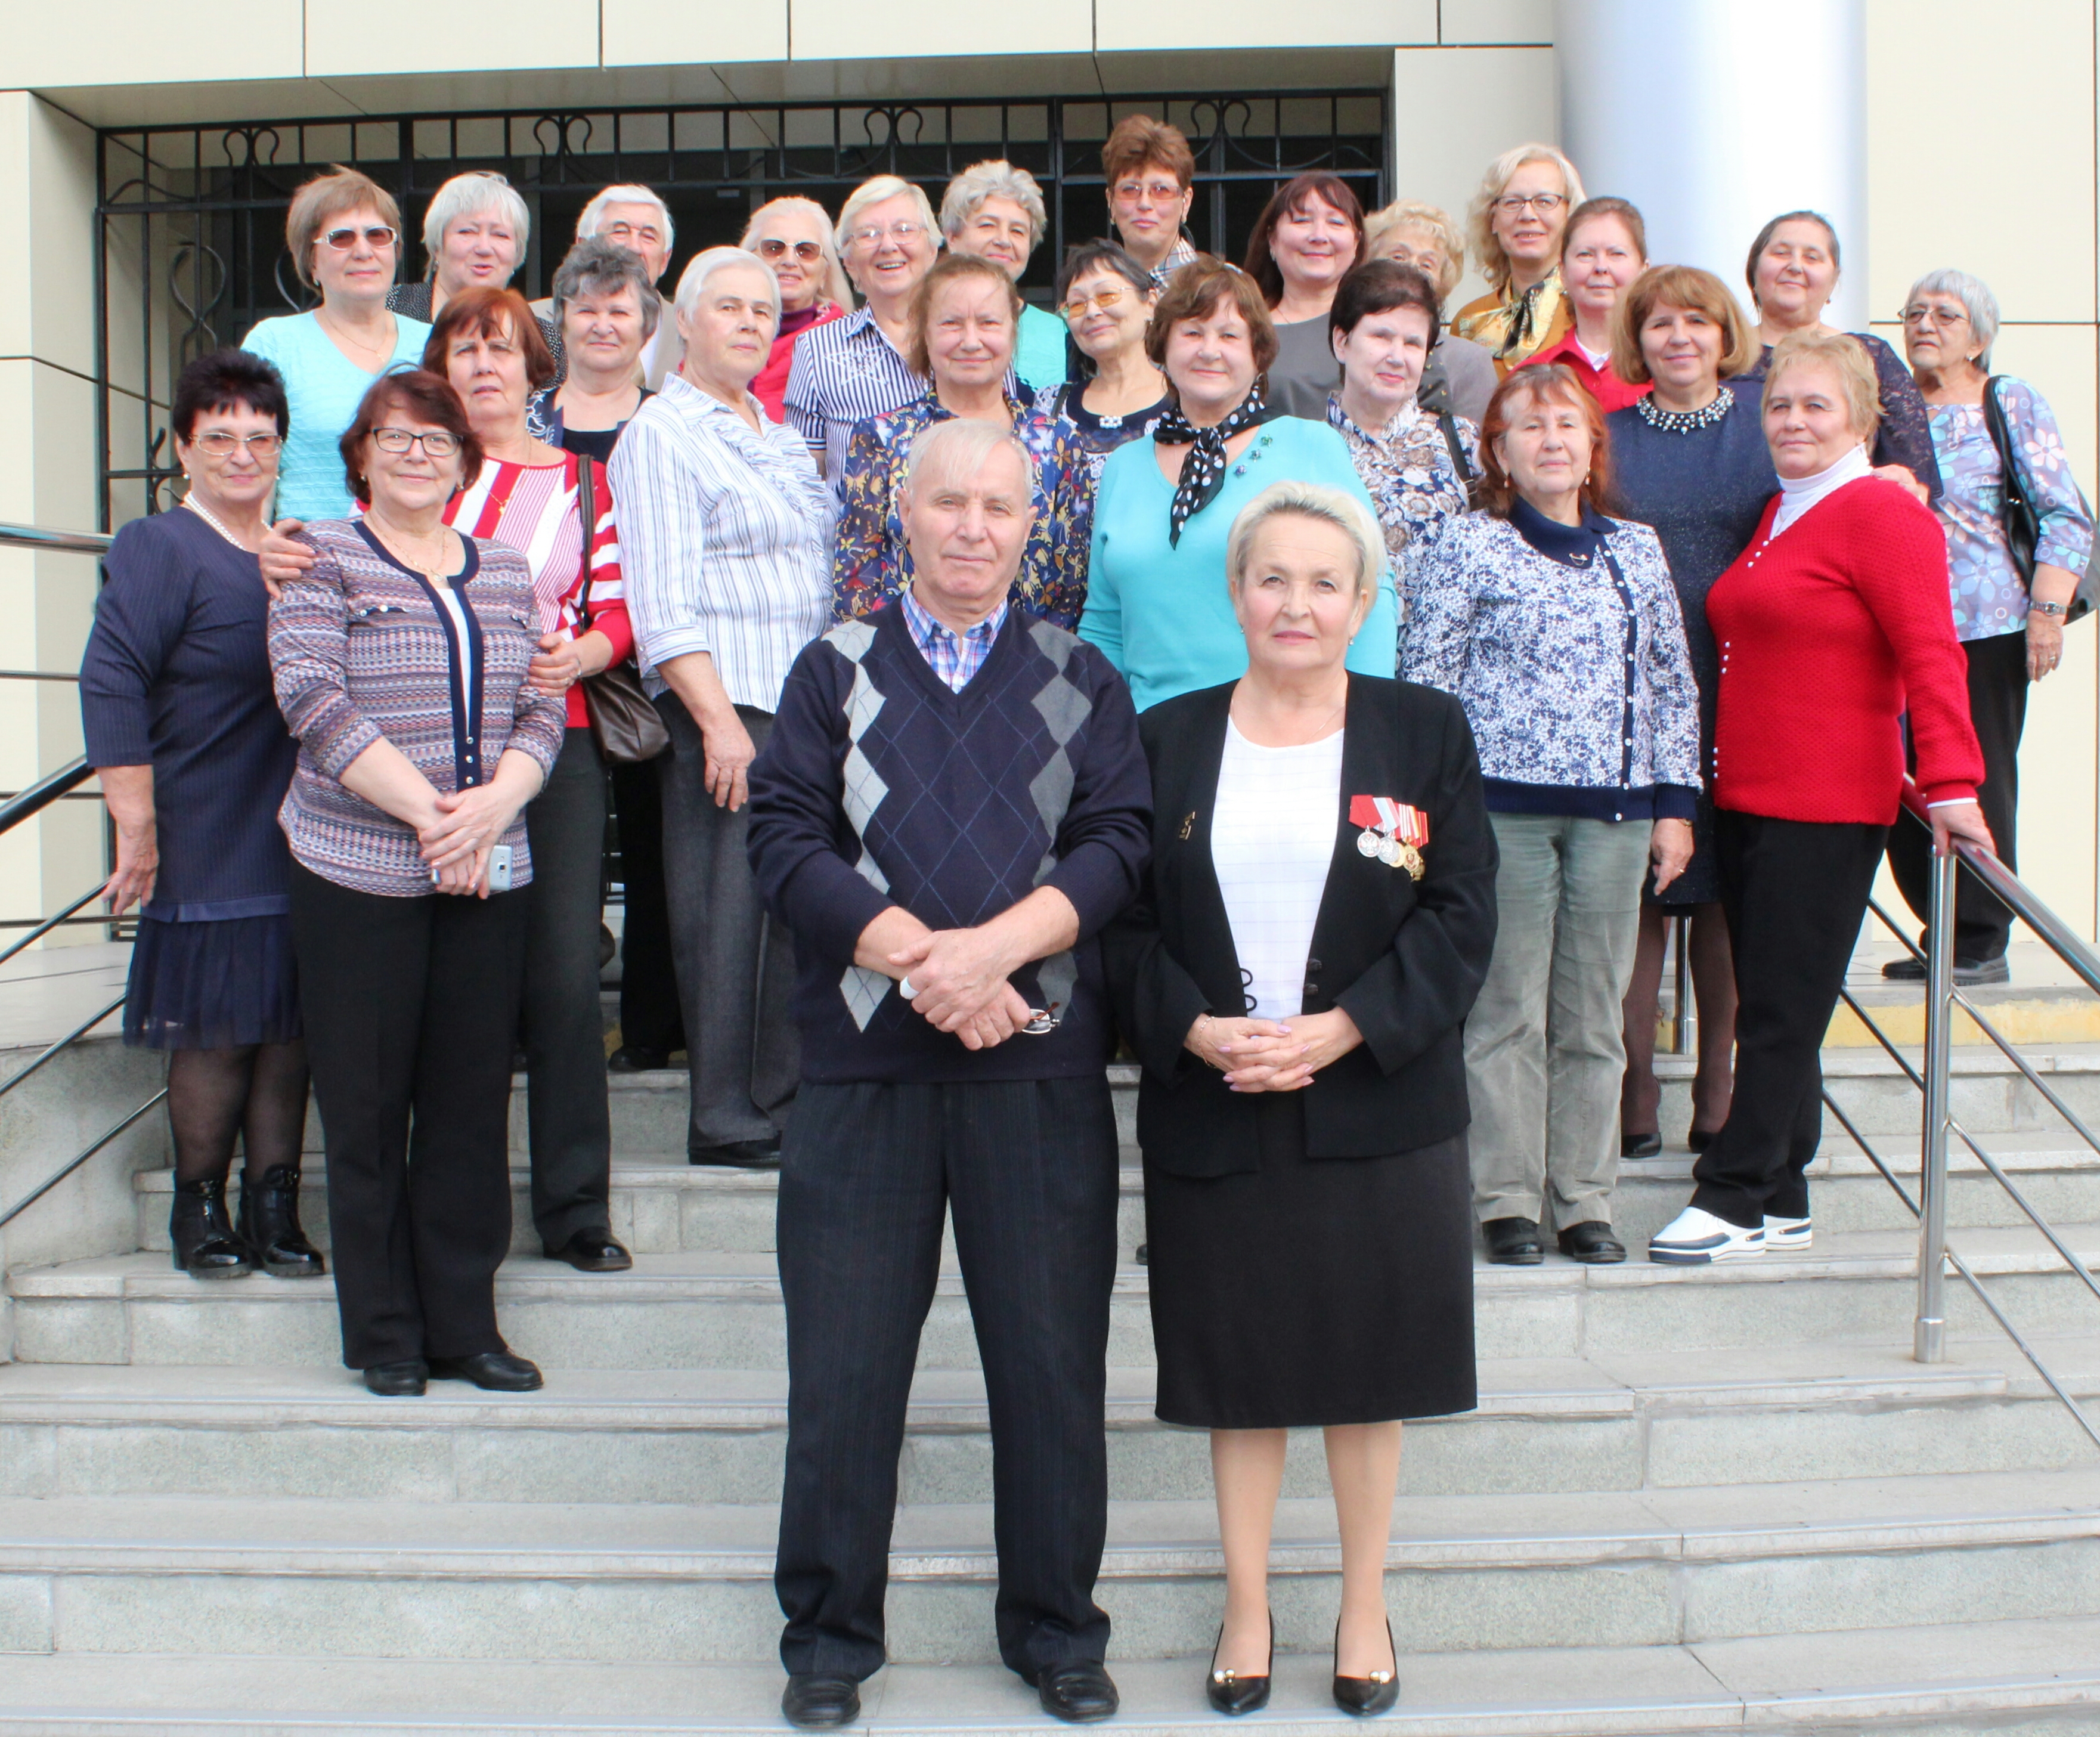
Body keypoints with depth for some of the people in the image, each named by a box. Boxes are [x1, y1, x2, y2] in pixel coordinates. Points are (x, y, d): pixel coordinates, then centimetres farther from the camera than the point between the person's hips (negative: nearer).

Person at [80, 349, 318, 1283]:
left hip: (299, 843, 6)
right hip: (208, 846, -6)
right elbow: (109, 683, -13)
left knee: (288, 1023, 8)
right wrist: (137, 828, -15)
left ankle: (274, 1207, 18)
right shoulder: (158, 550, -7)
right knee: (216, 1029, 0)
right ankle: (198, 1206, 17)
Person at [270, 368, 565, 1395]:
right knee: (366, 1108, 3)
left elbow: (543, 710, 8)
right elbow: (314, 701, -12)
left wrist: (495, 802, -11)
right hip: (357, 874, -4)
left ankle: (463, 1327, 17)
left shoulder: (504, 572, 14)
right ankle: (384, 1335, 15)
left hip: (489, 876, 4)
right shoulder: (324, 559, 1)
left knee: (472, 1105, 6)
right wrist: (427, 810, -17)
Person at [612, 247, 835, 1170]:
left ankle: (778, 1096, 16)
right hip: (721, 707, -7)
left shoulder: (780, 434, 21)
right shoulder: (662, 433, -3)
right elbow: (663, 601, -12)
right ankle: (727, 1120, 4)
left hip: (801, 703, 7)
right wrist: (718, 719, -19)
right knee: (728, 910, -5)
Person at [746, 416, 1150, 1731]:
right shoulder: (835, 673, 9)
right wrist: (923, 963, -13)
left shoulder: (1083, 680, 11)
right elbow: (786, 842, -3)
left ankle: (1055, 1627, 23)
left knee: (1052, 1353, 6)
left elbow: (1116, 843, -1)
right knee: (844, 1360, 5)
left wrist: (989, 948, -15)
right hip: (865, 1058, 0)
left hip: (1042, 1057, 1)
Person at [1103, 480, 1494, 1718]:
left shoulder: (1426, 732, 2)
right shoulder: (1167, 740, 4)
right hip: (1212, 1113, 1)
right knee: (1242, 1373, 10)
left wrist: (1339, 1030, -15)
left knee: (1368, 1374, 10)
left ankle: (1365, 1610, 29)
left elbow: (1462, 918, -4)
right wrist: (1195, 1030, -14)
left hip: (1377, 1108, 0)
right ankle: (1248, 1609, 28)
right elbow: (1127, 918, 2)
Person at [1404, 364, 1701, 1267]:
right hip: (1503, 808, -4)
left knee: (1595, 1015, 7)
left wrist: (1675, 804, 10)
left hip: (1616, 813, 4)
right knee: (1507, 1012, 0)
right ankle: (1507, 1200, 9)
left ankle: (1584, 1199, 16)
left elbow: (1673, 686, 15)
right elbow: (1427, 682, -2)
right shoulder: (1467, 547, 1)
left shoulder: (1637, 549, 13)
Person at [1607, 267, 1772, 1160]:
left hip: (1742, 694, 0)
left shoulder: (1771, 422, 6)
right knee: (1636, 893, 1)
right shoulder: (1607, 436, 7)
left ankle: (1720, 1094, 17)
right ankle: (1634, 1095, 10)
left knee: (1726, 893, 5)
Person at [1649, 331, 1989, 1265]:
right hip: (1745, 798, 9)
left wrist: (1949, 783, -24)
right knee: (1772, 1009, 12)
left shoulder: (1880, 512, -9)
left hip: (1827, 809, -9)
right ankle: (1781, 1202, 20)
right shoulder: (1776, 515, 17)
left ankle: (1734, 1199, 3)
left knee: (1780, 1012, -3)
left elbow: (1930, 654, -17)